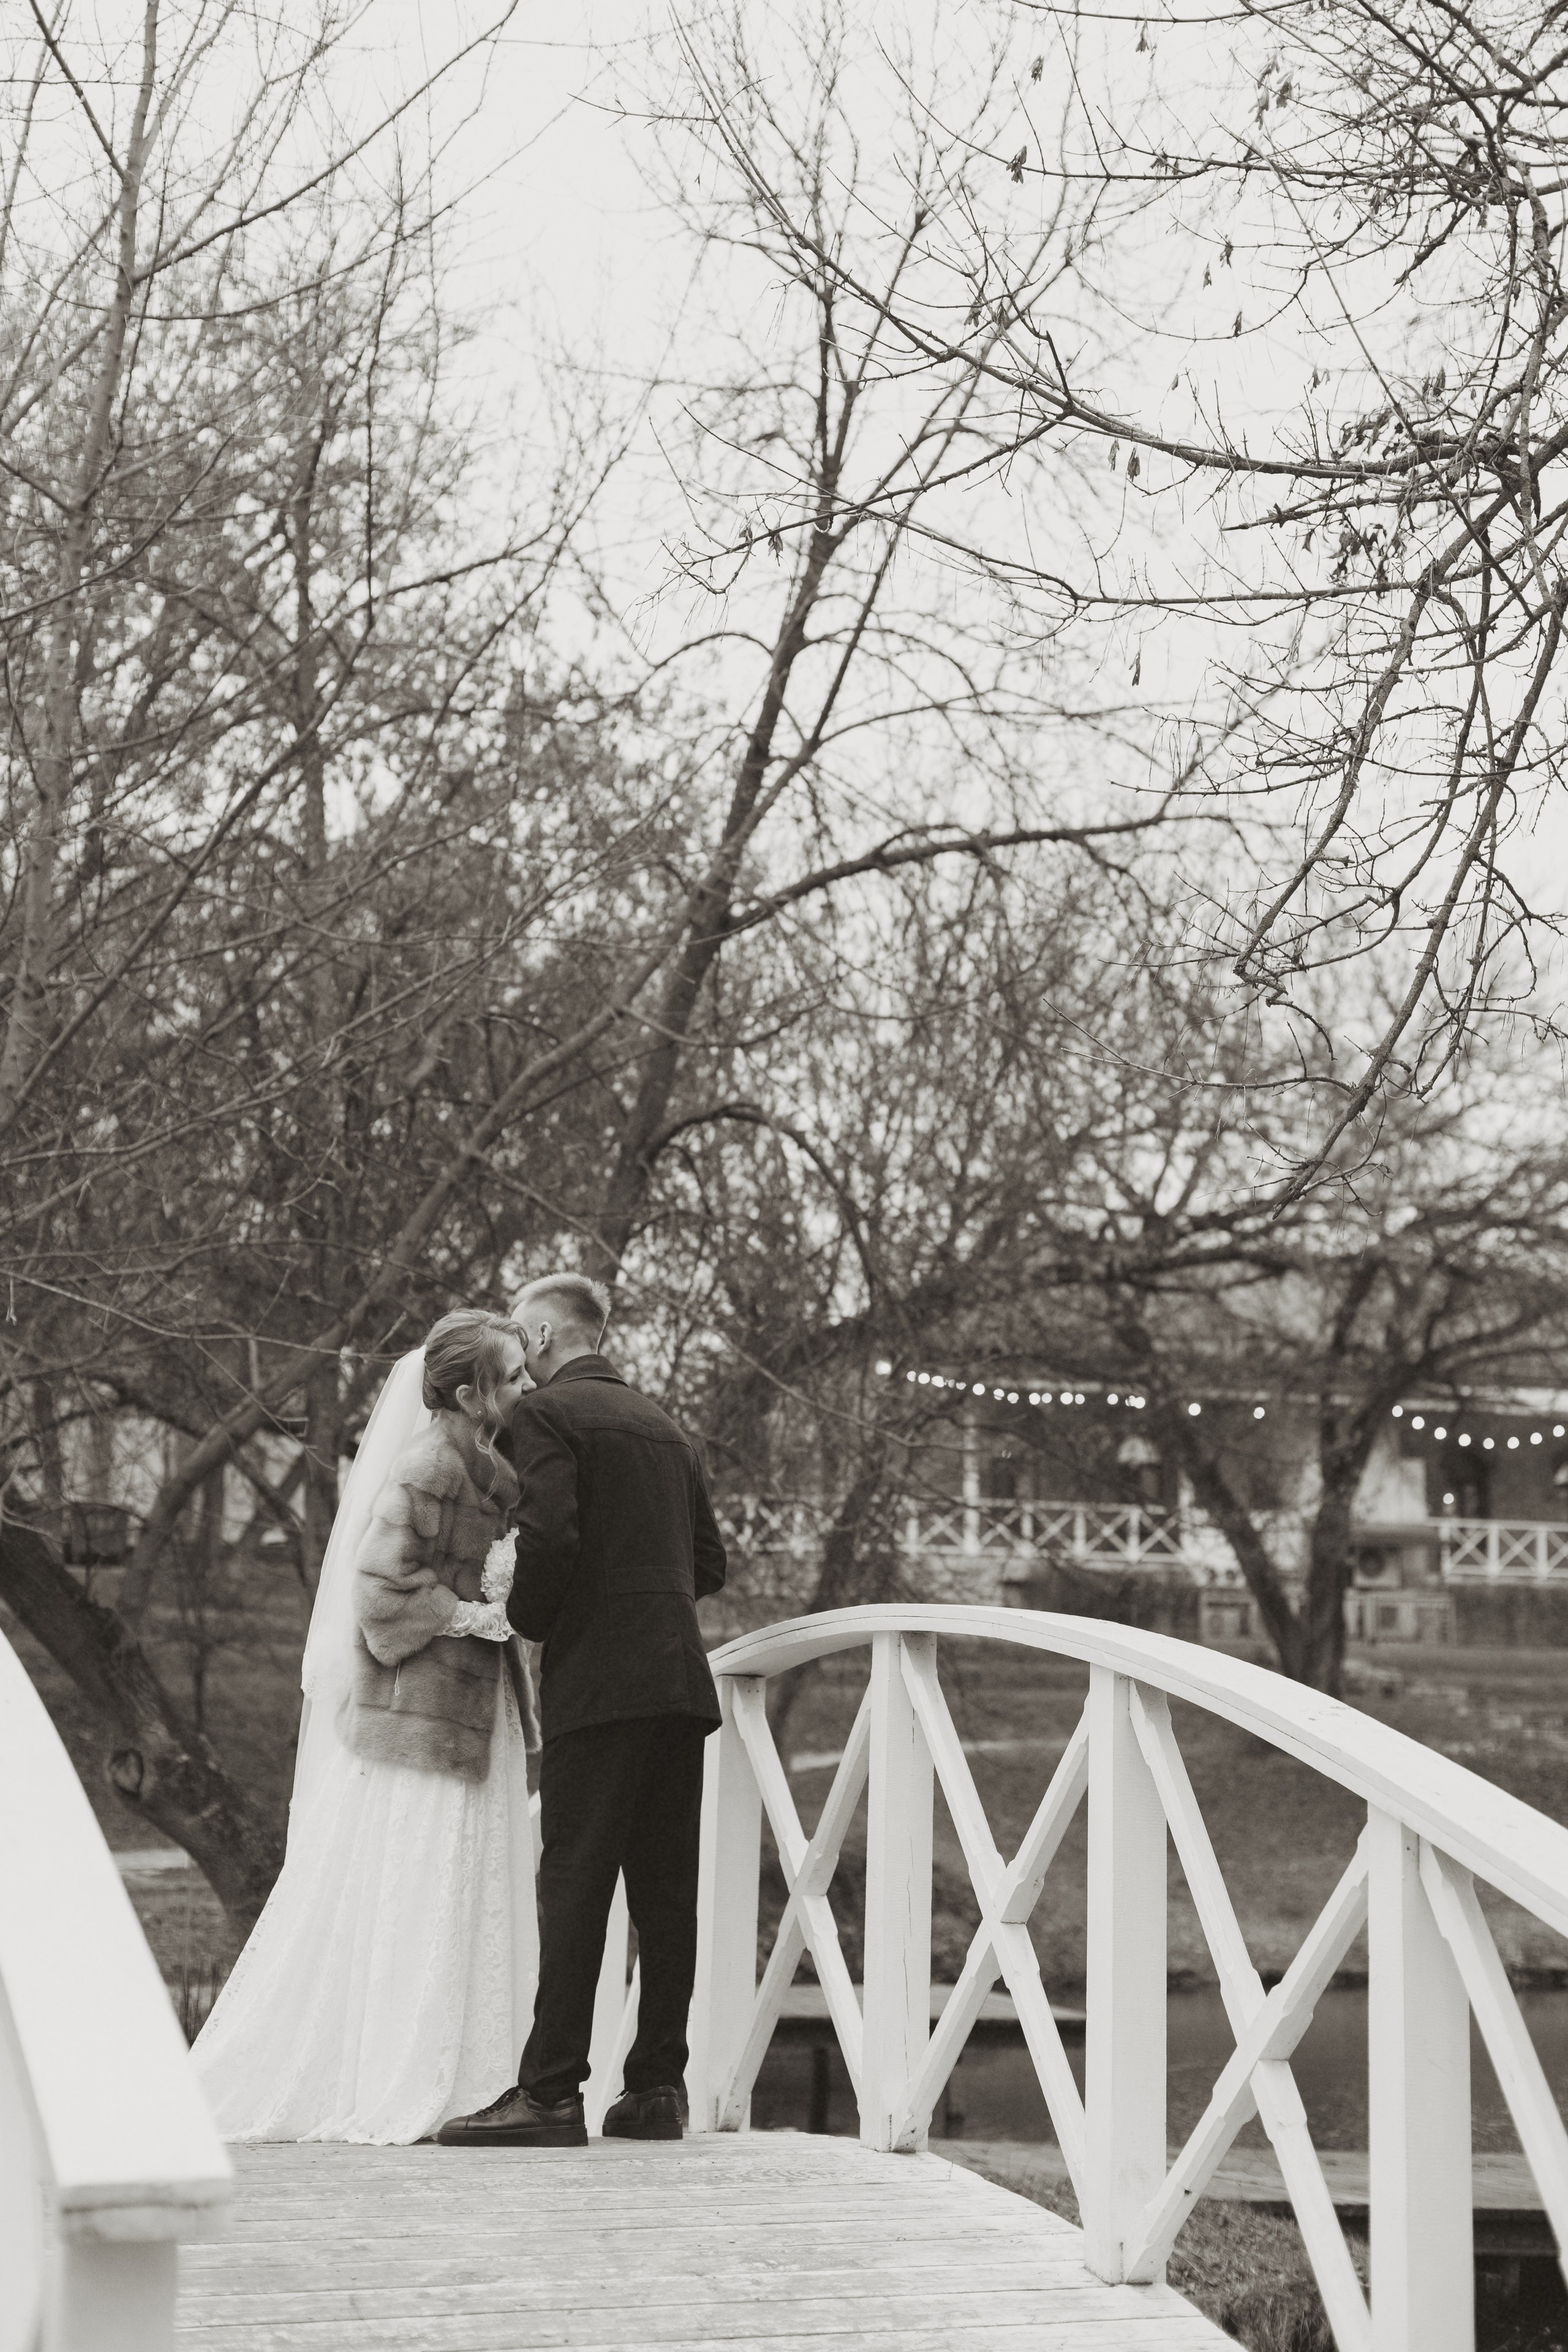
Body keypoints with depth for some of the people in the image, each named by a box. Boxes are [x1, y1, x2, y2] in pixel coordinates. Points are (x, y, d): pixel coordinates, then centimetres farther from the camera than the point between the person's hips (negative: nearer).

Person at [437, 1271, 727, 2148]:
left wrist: (526, 1619, 0)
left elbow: (549, 1538, -16)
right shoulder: (665, 1425, 20)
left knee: (575, 1881, -7)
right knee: (666, 1888, 7)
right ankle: (657, 2089, 10)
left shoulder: (547, 1415, -2)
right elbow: (710, 1562, 20)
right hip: (682, 1678, 7)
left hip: (601, 1681, -7)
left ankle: (551, 2092, -7)